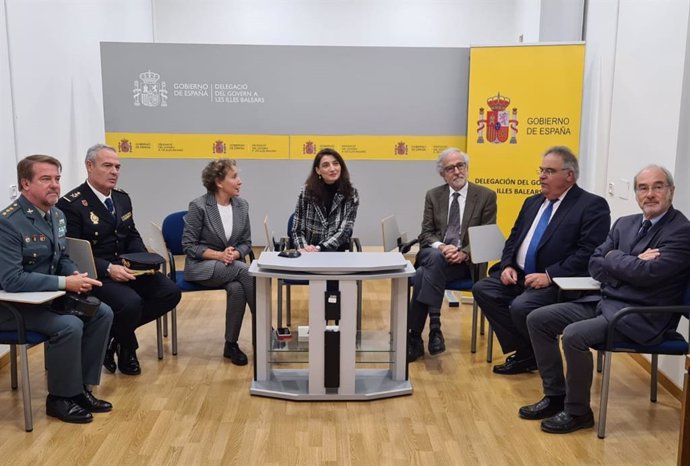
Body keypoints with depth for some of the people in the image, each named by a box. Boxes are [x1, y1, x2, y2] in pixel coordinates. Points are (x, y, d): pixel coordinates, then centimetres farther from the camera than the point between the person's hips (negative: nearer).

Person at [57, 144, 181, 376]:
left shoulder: (122, 197, 10)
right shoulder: (70, 204, -12)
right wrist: (108, 269, -26)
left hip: (126, 267, 7)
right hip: (95, 274, -7)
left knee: (170, 292, -11)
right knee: (130, 303, -32)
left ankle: (113, 333, 3)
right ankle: (126, 350, 3)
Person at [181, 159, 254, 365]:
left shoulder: (242, 205, 4)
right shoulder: (199, 206, -11)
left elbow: (246, 242, 8)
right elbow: (188, 245, -10)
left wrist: (234, 253, -15)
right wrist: (219, 255, -21)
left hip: (231, 265, 5)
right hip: (201, 266, -4)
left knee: (237, 289, -30)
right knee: (243, 270, -31)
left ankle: (231, 344, -12)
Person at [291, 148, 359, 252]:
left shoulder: (351, 194, 1)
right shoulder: (307, 191, 2)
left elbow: (345, 230, -7)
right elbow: (297, 229, 4)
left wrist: (319, 248, -19)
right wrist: (303, 249, -15)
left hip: (336, 253, 0)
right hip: (309, 255, 0)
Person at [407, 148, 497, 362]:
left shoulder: (486, 196, 4)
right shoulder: (433, 196, 11)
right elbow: (426, 234, 6)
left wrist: (464, 253, -17)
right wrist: (441, 247, -16)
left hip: (465, 262, -2)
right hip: (434, 255, 2)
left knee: (423, 274, -32)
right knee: (434, 256, -37)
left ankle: (415, 337, -27)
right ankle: (434, 324, -35)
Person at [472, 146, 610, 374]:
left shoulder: (592, 206, -7)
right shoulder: (532, 202, 18)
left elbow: (589, 253, -17)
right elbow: (513, 238, 21)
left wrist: (550, 276, -23)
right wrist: (507, 265, 1)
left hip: (556, 283, -8)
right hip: (518, 276, 8)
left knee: (520, 307, -30)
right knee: (482, 289, -10)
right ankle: (525, 351, 0)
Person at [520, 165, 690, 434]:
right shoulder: (625, 223, 12)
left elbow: (648, 273, -23)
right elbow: (595, 265, 6)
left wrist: (613, 258, -6)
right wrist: (631, 264, -11)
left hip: (641, 317, -8)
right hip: (606, 301, 8)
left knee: (574, 335, -29)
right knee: (538, 319, -1)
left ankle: (577, 412, -7)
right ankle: (555, 396, 10)